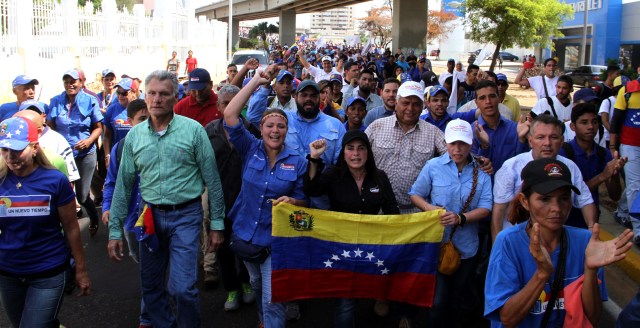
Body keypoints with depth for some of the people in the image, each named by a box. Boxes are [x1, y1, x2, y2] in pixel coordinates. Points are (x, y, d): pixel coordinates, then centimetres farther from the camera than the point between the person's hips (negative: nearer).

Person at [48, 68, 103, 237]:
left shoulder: (90, 101, -4)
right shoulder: (56, 101, 2)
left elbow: (98, 127, 1)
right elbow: (50, 126, 8)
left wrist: (89, 140, -18)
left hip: (85, 155, -2)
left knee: (82, 196, 4)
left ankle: (94, 221, 34)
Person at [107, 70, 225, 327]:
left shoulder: (193, 130, -7)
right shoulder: (134, 135, 3)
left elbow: (212, 180, -4)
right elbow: (124, 185, 8)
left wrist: (217, 224, -4)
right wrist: (115, 230, 6)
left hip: (186, 216, -4)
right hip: (151, 216, 4)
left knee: (182, 288, -9)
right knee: (150, 287, 13)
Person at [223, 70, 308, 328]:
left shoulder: (298, 162, -8)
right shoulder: (250, 149, -6)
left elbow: (304, 200, -1)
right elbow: (230, 115, -17)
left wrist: (292, 202, -25)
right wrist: (256, 81, -18)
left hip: (276, 238, -3)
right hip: (246, 233, 3)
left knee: (273, 299, -8)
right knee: (256, 285, 25)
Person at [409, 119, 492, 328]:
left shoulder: (481, 172, -1)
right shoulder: (433, 166, -5)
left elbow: (485, 208, -7)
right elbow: (415, 195, 1)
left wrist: (460, 218, -24)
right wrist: (430, 208, -19)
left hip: (466, 247, 2)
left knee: (461, 303, 19)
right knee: (437, 301, 2)